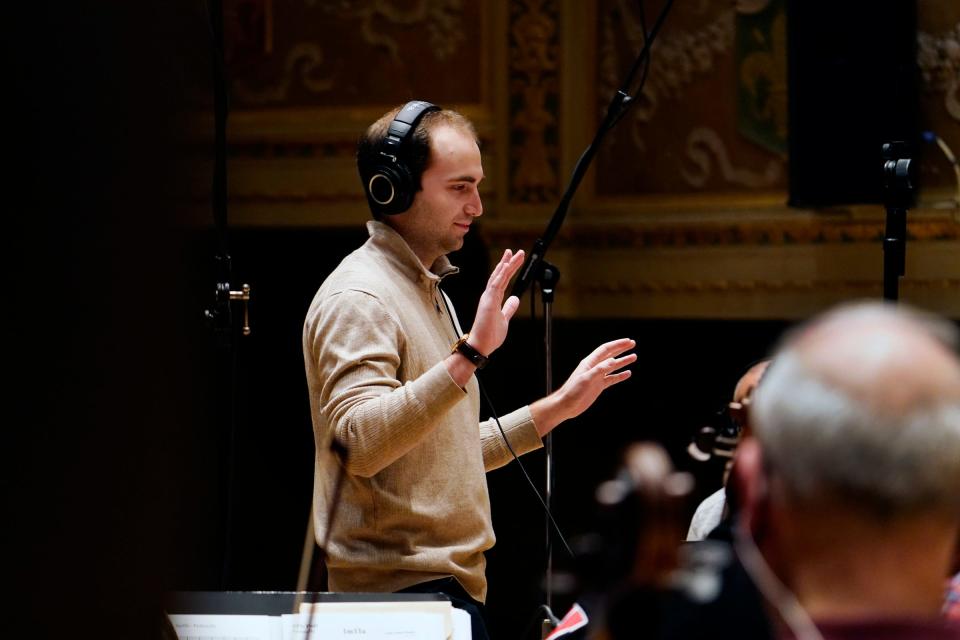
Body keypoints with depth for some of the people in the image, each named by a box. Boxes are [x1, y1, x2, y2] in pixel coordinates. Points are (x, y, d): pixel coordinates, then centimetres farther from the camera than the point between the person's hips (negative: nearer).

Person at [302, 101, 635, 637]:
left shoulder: (426, 289, 20)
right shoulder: (358, 299, -12)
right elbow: (360, 442, -29)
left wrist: (557, 408, 20)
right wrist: (468, 356, -34)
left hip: (451, 584, 10)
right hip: (401, 592, -10)